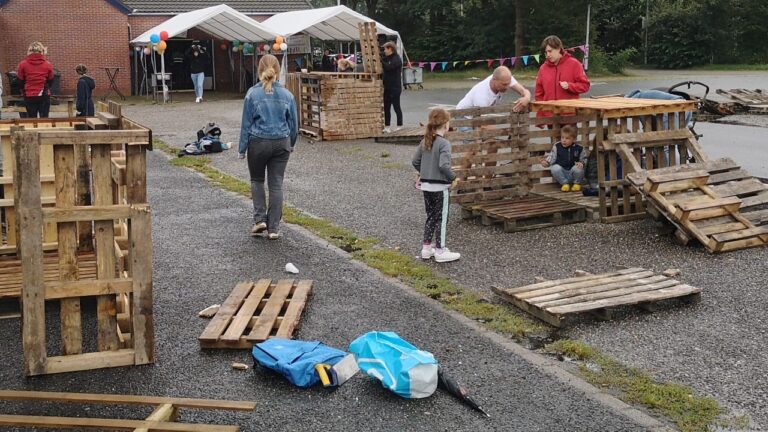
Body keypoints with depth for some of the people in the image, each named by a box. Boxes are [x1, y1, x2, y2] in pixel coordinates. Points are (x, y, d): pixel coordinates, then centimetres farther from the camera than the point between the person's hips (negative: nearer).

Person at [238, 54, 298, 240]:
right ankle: (273, 228, 8)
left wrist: (242, 149, 2)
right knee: (276, 184, 7)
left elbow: (246, 123, -6)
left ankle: (260, 219, 7)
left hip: (258, 143, -2)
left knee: (257, 180, 19)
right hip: (281, 143, 2)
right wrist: (291, 144, 22)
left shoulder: (253, 94, -9)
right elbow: (293, 123, 6)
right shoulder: (287, 95, -1)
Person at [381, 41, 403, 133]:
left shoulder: (397, 59, -13)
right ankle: (387, 126, 13)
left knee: (396, 106, -1)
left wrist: (381, 60, -21)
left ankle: (400, 126, 7)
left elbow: (388, 67, -26)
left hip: (395, 87, -8)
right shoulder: (387, 58, 14)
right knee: (386, 107, 8)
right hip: (387, 87, 8)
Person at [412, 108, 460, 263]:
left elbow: (415, 161, 8)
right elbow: (444, 165, -27)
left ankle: (426, 248, 24)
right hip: (439, 186, -7)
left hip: (426, 185, 7)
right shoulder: (444, 143, -18)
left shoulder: (425, 142, 4)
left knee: (431, 217, 18)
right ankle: (440, 251, 10)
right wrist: (453, 177, -13)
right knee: (441, 219, 4)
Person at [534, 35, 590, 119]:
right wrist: (540, 118, 3)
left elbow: (585, 85, 0)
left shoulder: (574, 64, 0)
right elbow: (539, 94, 9)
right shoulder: (543, 68, 7)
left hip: (570, 115, -3)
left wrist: (569, 86, -17)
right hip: (550, 117, 3)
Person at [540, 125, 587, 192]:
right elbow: (552, 157, 2)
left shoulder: (578, 148, -2)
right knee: (555, 168, -31)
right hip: (561, 172, 0)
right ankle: (564, 183, -6)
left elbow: (584, 158, 10)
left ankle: (577, 183, 1)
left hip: (573, 174, 0)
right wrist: (546, 162, -19)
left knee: (578, 169, -33)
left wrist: (581, 163, -13)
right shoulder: (556, 146, -2)